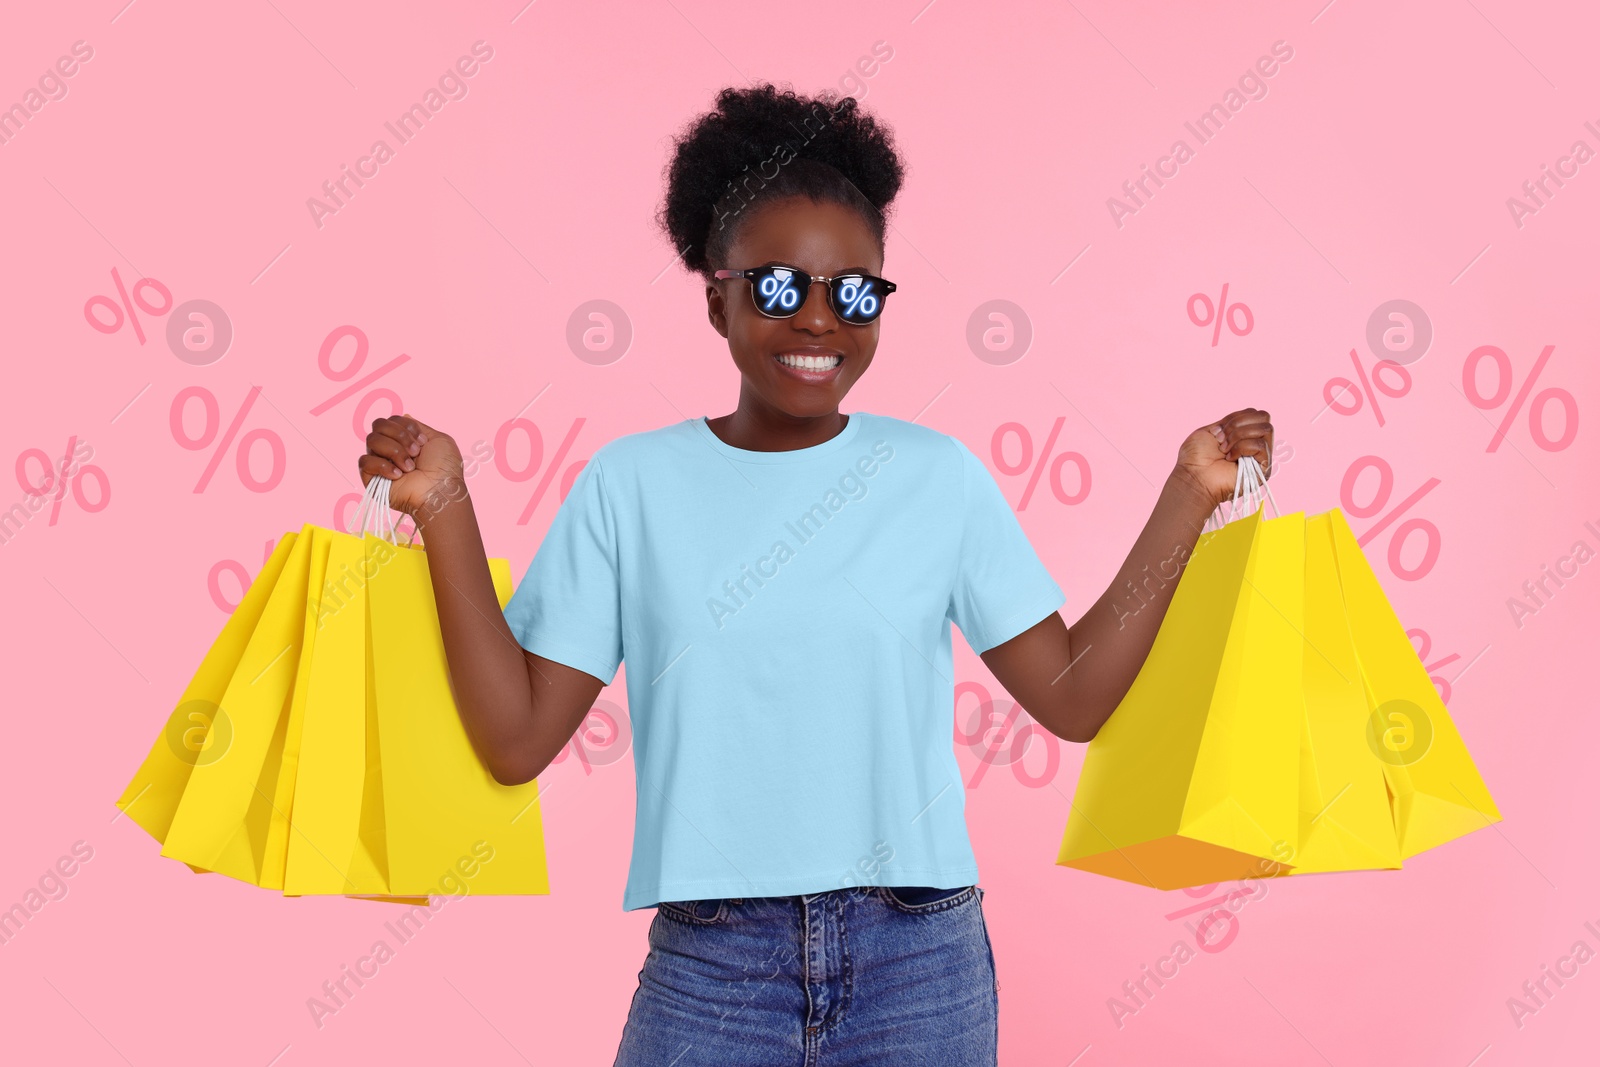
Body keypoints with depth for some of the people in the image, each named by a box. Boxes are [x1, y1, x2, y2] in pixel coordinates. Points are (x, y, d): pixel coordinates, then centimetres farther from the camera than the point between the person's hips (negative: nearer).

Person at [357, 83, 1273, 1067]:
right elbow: (516, 738, -3)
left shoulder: (939, 475, 3)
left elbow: (1074, 696, 1)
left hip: (921, 961, 1)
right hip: (708, 969, 0)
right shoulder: (632, 482, 1)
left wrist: (1190, 496, -1)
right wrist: (444, 510, -8)